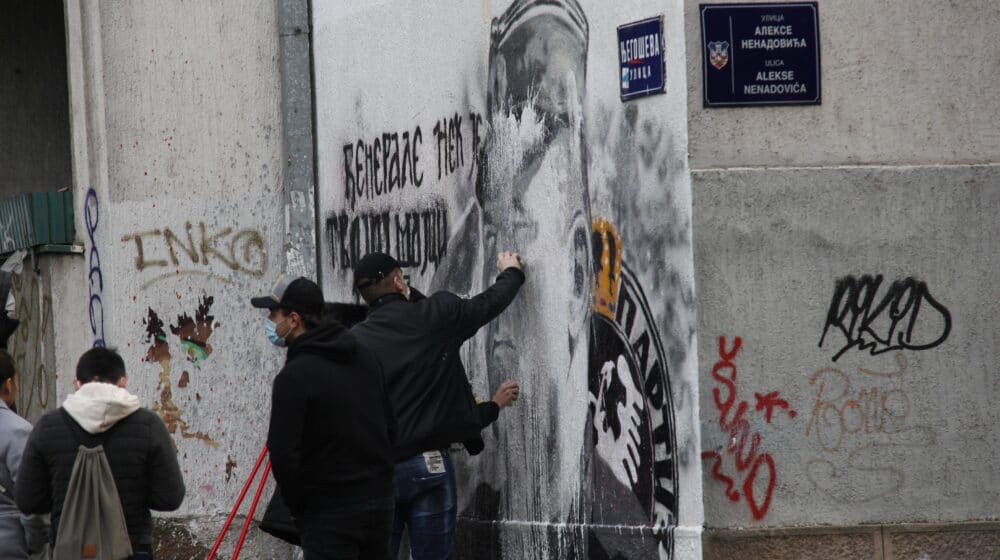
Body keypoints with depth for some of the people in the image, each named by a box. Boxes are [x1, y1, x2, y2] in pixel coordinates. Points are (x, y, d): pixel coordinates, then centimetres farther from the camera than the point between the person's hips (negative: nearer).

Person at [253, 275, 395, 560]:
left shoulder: (294, 376, -16)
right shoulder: (365, 357, 9)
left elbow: (283, 453, -18)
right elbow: (390, 426, 15)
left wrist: (299, 509, -4)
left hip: (329, 512, -7)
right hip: (380, 502, 7)